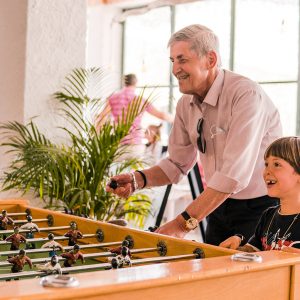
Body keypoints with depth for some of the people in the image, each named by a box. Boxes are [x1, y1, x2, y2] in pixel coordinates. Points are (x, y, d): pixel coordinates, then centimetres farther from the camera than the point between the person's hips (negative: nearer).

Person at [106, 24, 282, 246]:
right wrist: (137, 180, -12)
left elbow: (235, 174, -30)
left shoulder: (247, 95, -24)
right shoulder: (186, 105, 1)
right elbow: (177, 164, 7)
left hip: (258, 208, -6)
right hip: (220, 206, 7)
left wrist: (184, 223, -31)